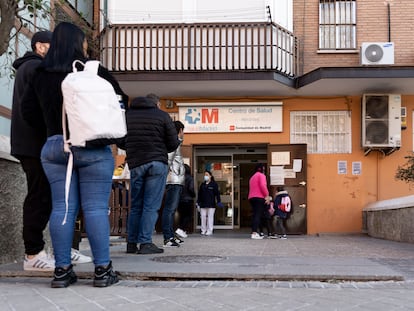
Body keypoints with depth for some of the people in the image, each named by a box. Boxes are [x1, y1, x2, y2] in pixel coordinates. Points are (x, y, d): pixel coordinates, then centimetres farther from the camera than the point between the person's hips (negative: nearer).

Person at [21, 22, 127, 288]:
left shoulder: (41, 76, 8)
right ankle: (102, 269, 0)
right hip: (93, 147, -4)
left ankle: (62, 270, 7)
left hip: (53, 147, 4)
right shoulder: (94, 71, -4)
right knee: (96, 208, -2)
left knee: (62, 208, 6)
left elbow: (28, 110, 11)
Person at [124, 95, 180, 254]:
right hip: (157, 163, -3)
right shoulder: (162, 115, 0)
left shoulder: (126, 115, 8)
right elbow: (173, 144, -1)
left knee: (135, 205, 12)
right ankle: (145, 243, -3)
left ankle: (132, 243, 12)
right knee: (151, 206, -1)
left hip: (135, 164, 3)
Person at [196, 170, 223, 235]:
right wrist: (198, 202, 16)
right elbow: (199, 194, 18)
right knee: (203, 217, 3)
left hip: (211, 204, -4)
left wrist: (218, 202, -7)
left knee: (210, 217, -3)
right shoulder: (202, 184, 14)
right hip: (203, 204, 4)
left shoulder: (214, 184, 2)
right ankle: (203, 230, 11)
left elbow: (217, 193, -2)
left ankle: (209, 231, 1)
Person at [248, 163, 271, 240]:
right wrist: (267, 196, -12)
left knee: (255, 215, 10)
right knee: (258, 215, -12)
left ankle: (253, 232, 7)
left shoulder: (252, 177, 26)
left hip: (251, 197, 8)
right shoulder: (261, 175, 0)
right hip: (259, 198, -8)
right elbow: (263, 186, -15)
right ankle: (254, 233, -21)